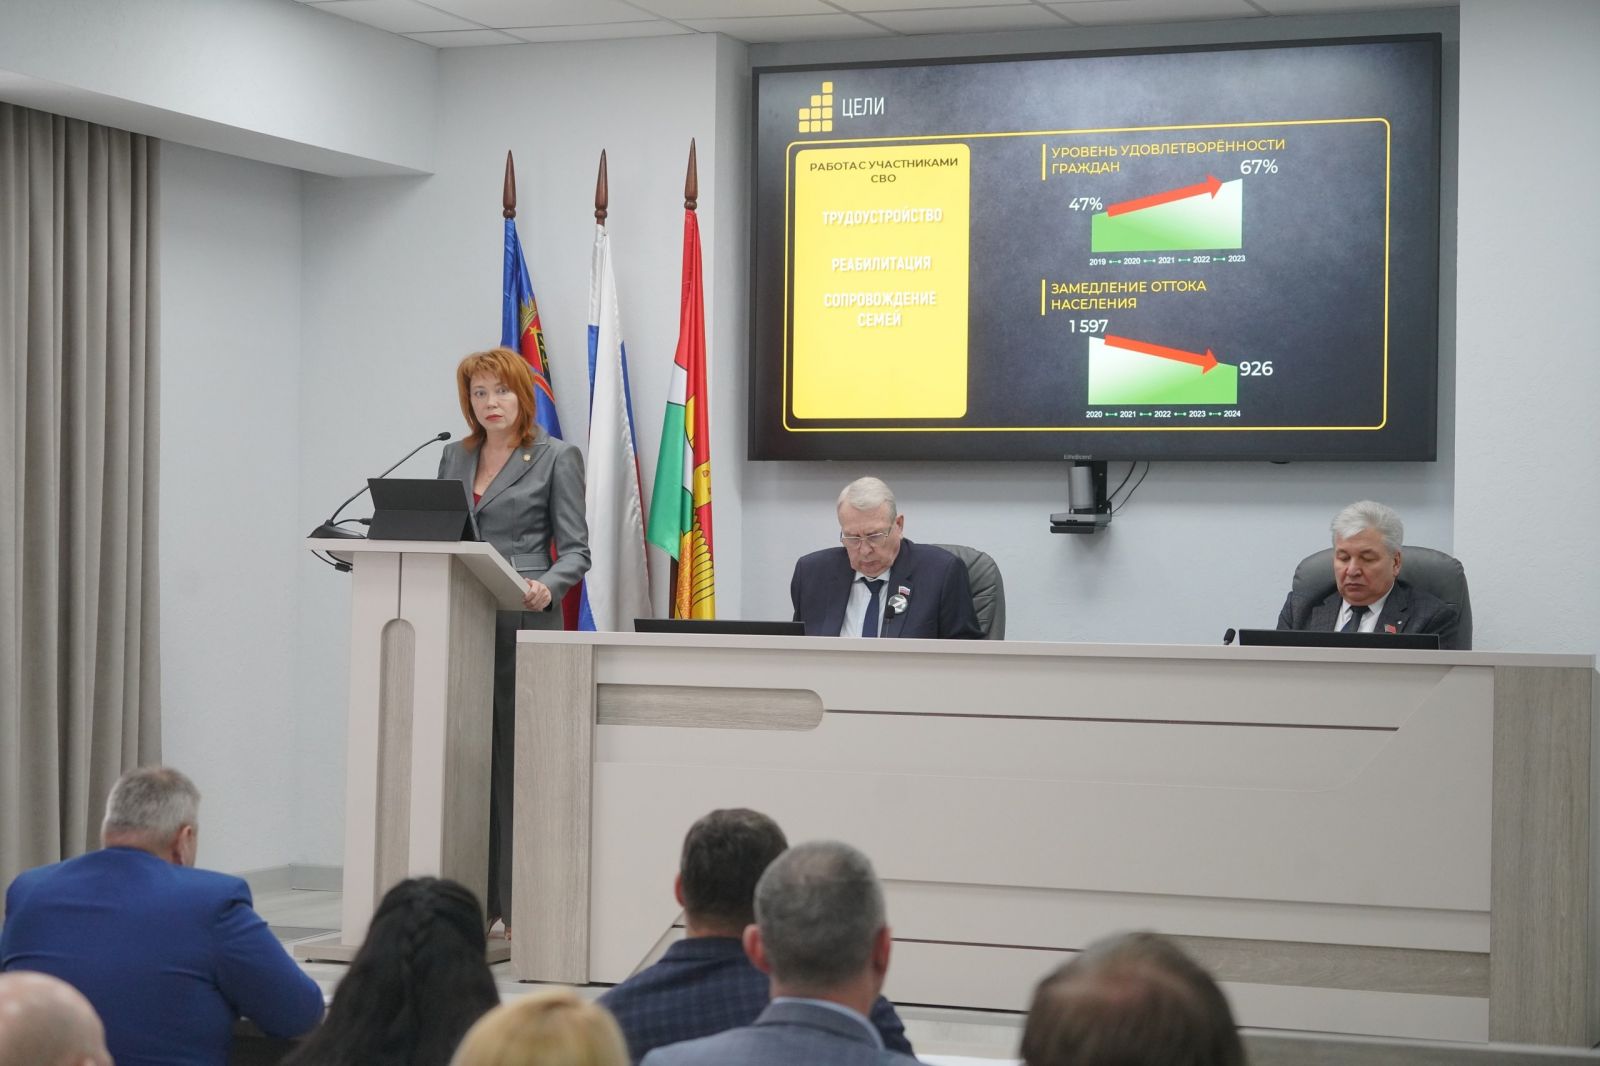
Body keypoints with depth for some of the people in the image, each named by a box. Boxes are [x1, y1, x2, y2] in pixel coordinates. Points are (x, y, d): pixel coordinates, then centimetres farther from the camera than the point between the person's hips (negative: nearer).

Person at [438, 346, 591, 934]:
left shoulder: (556, 458, 2)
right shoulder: (454, 457, 17)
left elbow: (574, 550, -1)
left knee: (516, 759, -6)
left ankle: (520, 906, -3)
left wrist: (547, 587, -19)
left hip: (522, 622, -4)